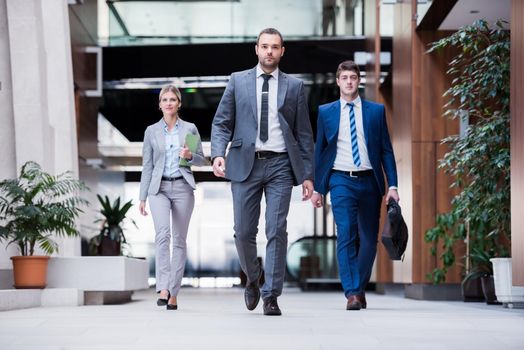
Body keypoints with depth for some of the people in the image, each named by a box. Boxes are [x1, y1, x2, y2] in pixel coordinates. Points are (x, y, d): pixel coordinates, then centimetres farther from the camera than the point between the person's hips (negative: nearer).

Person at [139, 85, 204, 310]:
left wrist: (190, 156, -12)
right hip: (159, 188, -1)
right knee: (162, 233, -22)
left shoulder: (190, 129, 6)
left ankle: (173, 294, 7)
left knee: (179, 240, 2)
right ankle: (163, 288, -25)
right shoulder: (152, 131, 7)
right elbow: (147, 166, 9)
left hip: (182, 187, 1)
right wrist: (142, 197, 5)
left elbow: (201, 159, 11)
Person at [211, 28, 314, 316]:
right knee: (243, 232, 2)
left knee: (276, 231, -6)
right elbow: (221, 122, 7)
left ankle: (271, 296, -1)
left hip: (280, 165, 0)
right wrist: (218, 154, -11)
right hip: (245, 163, 0)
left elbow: (304, 133, 9)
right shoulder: (238, 81, 9)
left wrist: (307, 175, 3)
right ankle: (253, 278, 30)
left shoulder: (294, 86, 9)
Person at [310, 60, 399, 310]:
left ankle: (359, 288, 22)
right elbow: (319, 151, 11)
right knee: (346, 236, -13)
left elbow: (386, 150, 8)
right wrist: (317, 187, 7)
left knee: (369, 239, 6)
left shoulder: (376, 111, 8)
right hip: (341, 181, -1)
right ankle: (352, 293, -15)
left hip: (369, 181, 2)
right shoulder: (326, 112, 8)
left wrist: (392, 185, 0)